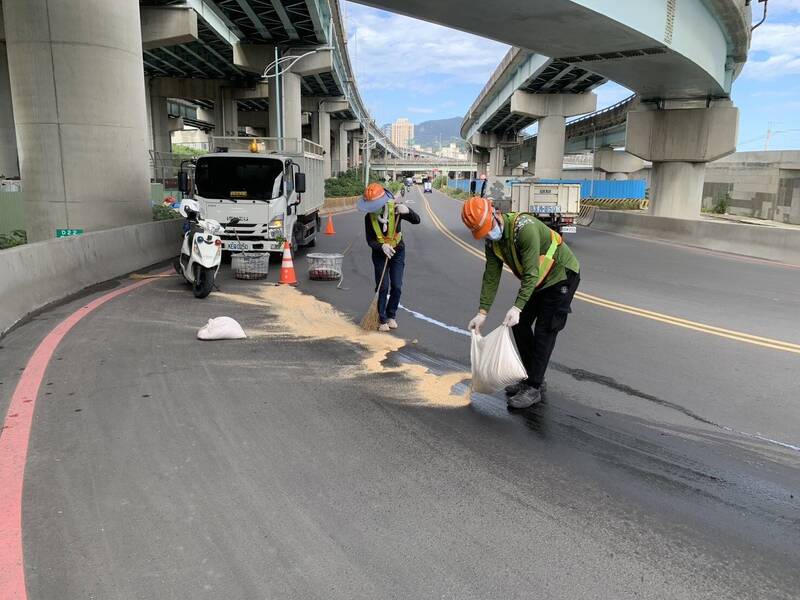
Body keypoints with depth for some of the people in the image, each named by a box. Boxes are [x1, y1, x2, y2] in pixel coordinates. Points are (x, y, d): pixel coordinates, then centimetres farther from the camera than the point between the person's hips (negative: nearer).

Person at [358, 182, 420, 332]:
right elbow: (370, 240, -14)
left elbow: (416, 220, -22)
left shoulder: (395, 208, -20)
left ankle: (391, 315, 20)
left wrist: (407, 211, -43)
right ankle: (382, 319, 9)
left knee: (396, 287, 0)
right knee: (383, 287, -3)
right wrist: (382, 247, -34)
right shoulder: (369, 217, -17)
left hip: (397, 252, 0)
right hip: (379, 253, 0)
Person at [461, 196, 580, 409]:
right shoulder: (493, 240, -6)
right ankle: (532, 377, 21)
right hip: (537, 280, 8)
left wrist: (518, 307, -41)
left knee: (544, 331, -10)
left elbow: (531, 273, -35)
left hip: (561, 275, -8)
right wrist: (482, 312, -8)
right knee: (519, 325, 8)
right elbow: (491, 277, -4)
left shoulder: (525, 228, -32)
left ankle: (534, 388, -3)